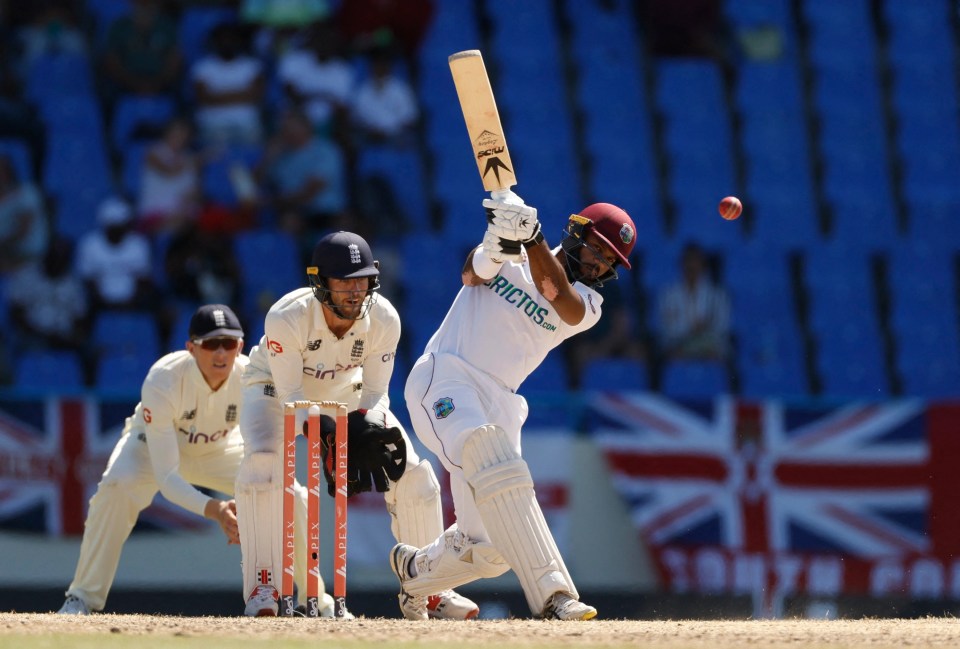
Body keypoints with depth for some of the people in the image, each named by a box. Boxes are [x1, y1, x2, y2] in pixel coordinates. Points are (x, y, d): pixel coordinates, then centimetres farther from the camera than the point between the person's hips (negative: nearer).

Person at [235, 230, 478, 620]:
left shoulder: (384, 320, -27)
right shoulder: (286, 318, -36)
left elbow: (375, 393, -19)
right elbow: (291, 396, -32)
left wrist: (367, 426, -42)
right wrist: (326, 432, -50)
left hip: (345, 394, 3)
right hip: (275, 390, -3)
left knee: (413, 472, -8)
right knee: (262, 462, -33)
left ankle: (424, 592, 8)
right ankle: (262, 588, -24)